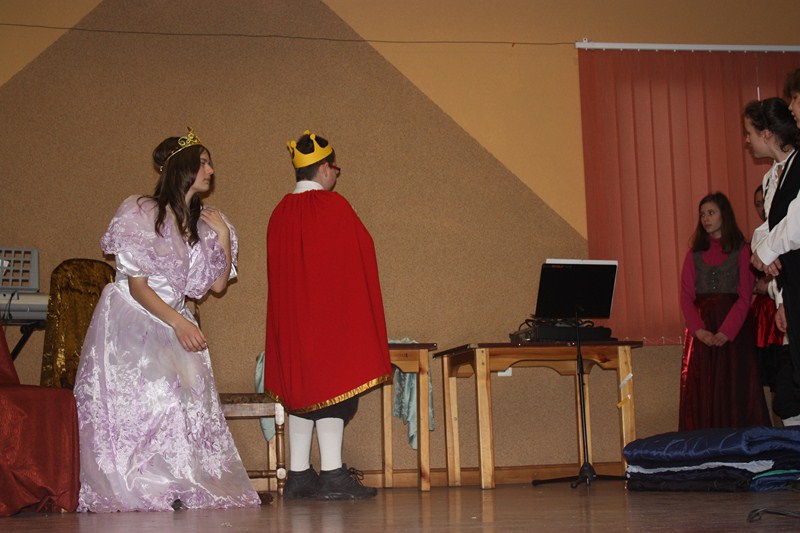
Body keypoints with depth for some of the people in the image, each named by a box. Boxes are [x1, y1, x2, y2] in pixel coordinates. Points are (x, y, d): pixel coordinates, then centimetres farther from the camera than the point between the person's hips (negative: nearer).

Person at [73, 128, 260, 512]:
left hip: (174, 326, 6)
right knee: (140, 401, -16)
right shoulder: (140, 214, -7)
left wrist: (223, 237, 1)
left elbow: (218, 284, 10)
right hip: (130, 326, -5)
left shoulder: (202, 225, 12)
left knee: (188, 403, -11)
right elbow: (137, 286, -12)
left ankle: (177, 488, -8)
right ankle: (138, 490, -10)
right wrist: (178, 323, -22)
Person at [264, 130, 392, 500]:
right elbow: (359, 257, -5)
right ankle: (332, 476, -6)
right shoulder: (334, 206, -9)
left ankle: (298, 476, 10)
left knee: (302, 388, 9)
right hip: (333, 315, -7)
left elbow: (278, 272, 14)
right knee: (333, 383, -4)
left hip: (291, 318, 7)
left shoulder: (280, 213, 10)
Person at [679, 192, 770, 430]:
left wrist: (725, 332, -19)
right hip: (700, 329, 3)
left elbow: (744, 297, -5)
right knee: (701, 392, -2)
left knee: (734, 390, -5)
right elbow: (686, 297, 4)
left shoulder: (741, 251, 3)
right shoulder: (694, 255, 13)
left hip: (733, 329, -3)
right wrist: (699, 330, -14)